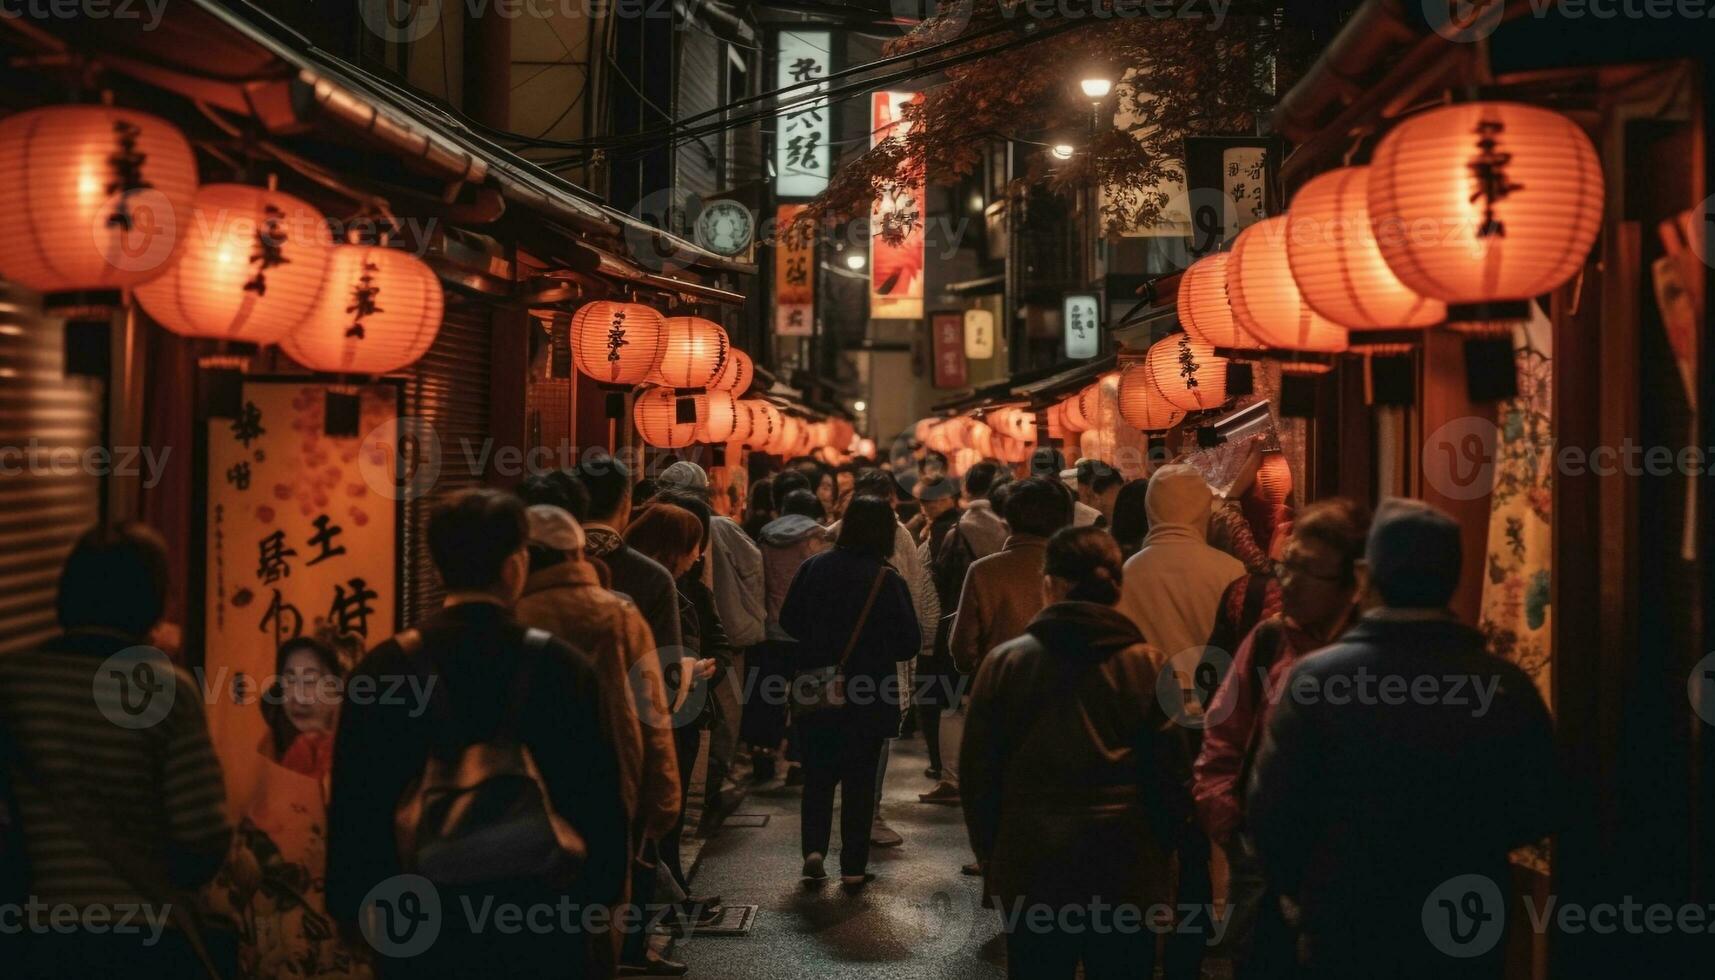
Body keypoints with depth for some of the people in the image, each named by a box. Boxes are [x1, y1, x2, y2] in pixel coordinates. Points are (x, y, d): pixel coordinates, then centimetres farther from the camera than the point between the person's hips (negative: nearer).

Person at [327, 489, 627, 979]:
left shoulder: (382, 671, -8)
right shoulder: (566, 669, -11)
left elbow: (353, 806, -3)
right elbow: (600, 802, -6)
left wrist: (353, 905, 7)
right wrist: (600, 893, 8)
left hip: (419, 926, 1)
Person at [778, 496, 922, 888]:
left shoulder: (813, 568, -5)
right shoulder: (889, 581, -14)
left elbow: (787, 621, 4)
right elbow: (910, 645, -9)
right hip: (869, 697, -2)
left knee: (818, 772, 18)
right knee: (860, 779, 10)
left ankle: (813, 847, 4)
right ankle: (853, 866, 13)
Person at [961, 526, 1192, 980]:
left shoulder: (1004, 662, -5)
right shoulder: (1146, 665, -6)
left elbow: (978, 773, -1)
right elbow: (1168, 777, -5)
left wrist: (990, 855, 10)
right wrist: (1159, 852, 9)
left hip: (1030, 866, 0)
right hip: (1127, 872, 0)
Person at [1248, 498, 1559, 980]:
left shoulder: (1318, 677, -15)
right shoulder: (1507, 685, -8)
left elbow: (1272, 814, -11)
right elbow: (1537, 815, 3)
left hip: (1346, 937, -2)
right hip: (1468, 940, 2)